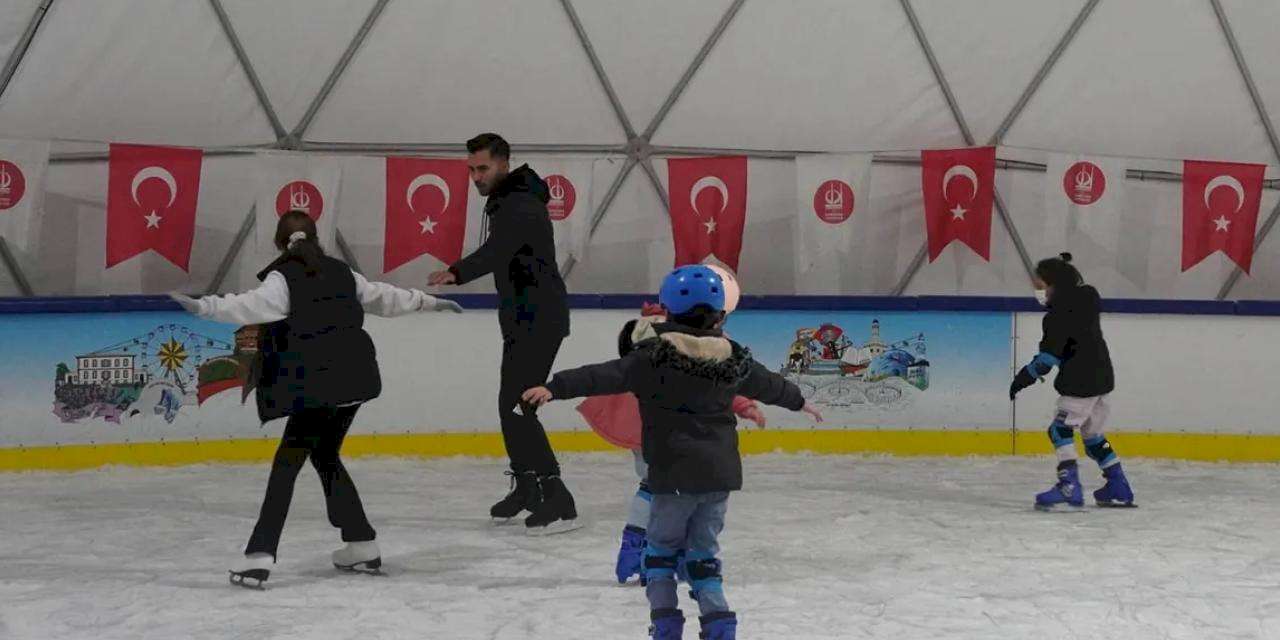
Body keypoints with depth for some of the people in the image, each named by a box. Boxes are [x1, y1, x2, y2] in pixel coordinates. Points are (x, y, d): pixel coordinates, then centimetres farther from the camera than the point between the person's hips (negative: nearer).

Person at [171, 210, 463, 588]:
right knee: (325, 457, 21)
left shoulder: (283, 278, -3)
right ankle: (362, 546, 23)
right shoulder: (340, 272, 17)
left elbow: (252, 305, -22)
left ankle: (260, 555, -16)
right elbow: (385, 298, 29)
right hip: (353, 382, 7)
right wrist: (430, 302, 44)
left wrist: (204, 307, -32)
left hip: (317, 387, -6)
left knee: (288, 462, -7)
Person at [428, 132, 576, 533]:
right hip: (523, 319, 11)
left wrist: (458, 272, -54)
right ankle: (526, 489, 32)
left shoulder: (520, 206, -20)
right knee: (511, 404, 17)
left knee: (517, 406, -15)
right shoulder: (505, 202, 14)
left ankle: (558, 503, -17)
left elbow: (498, 249, -39)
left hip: (539, 320, -11)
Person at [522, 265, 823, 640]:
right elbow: (767, 384, 26)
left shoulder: (655, 356, -8)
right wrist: (799, 401, 45)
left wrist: (556, 388, -25)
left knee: (663, 546, 12)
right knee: (704, 550, 15)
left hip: (676, 475, -4)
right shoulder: (732, 358, 9)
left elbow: (607, 376, -19)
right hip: (721, 472, 4)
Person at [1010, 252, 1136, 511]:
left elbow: (1050, 354, -18)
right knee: (1093, 434, 18)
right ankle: (1119, 489, 19)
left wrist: (1026, 376, -14)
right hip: (1102, 376, 9)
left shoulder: (1060, 313, -15)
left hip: (1082, 382, -9)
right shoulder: (1086, 298, 10)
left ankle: (1069, 488, -19)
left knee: (1061, 429, -8)